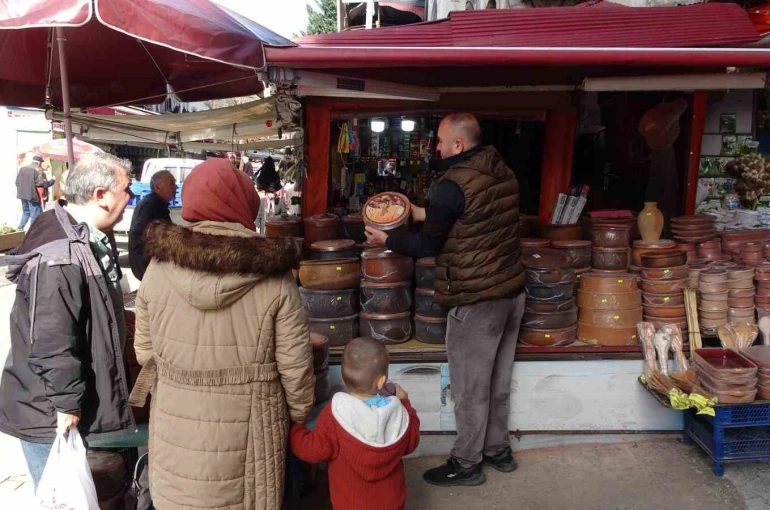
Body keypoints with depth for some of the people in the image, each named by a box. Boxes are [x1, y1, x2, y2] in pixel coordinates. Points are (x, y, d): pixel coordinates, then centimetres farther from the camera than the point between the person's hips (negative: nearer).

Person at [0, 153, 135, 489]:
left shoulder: (84, 240, 7)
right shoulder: (60, 258, -27)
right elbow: (52, 345, -28)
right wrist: (67, 407, -22)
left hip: (78, 407, 10)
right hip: (54, 417, -10)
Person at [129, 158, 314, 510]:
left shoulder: (158, 268, -9)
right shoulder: (274, 278, -15)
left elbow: (144, 350, 1)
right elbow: (295, 366, -11)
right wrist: (300, 415, 7)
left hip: (177, 426, 2)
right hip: (247, 429, -1)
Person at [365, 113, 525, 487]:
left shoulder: (453, 184, -18)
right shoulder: (503, 172, 6)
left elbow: (428, 246, -9)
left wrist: (386, 240, 6)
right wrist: (424, 214, 22)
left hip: (476, 301, -8)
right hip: (512, 291, 8)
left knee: (470, 388, 6)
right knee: (498, 382, 20)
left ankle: (465, 464, 21)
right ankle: (498, 450, 35)